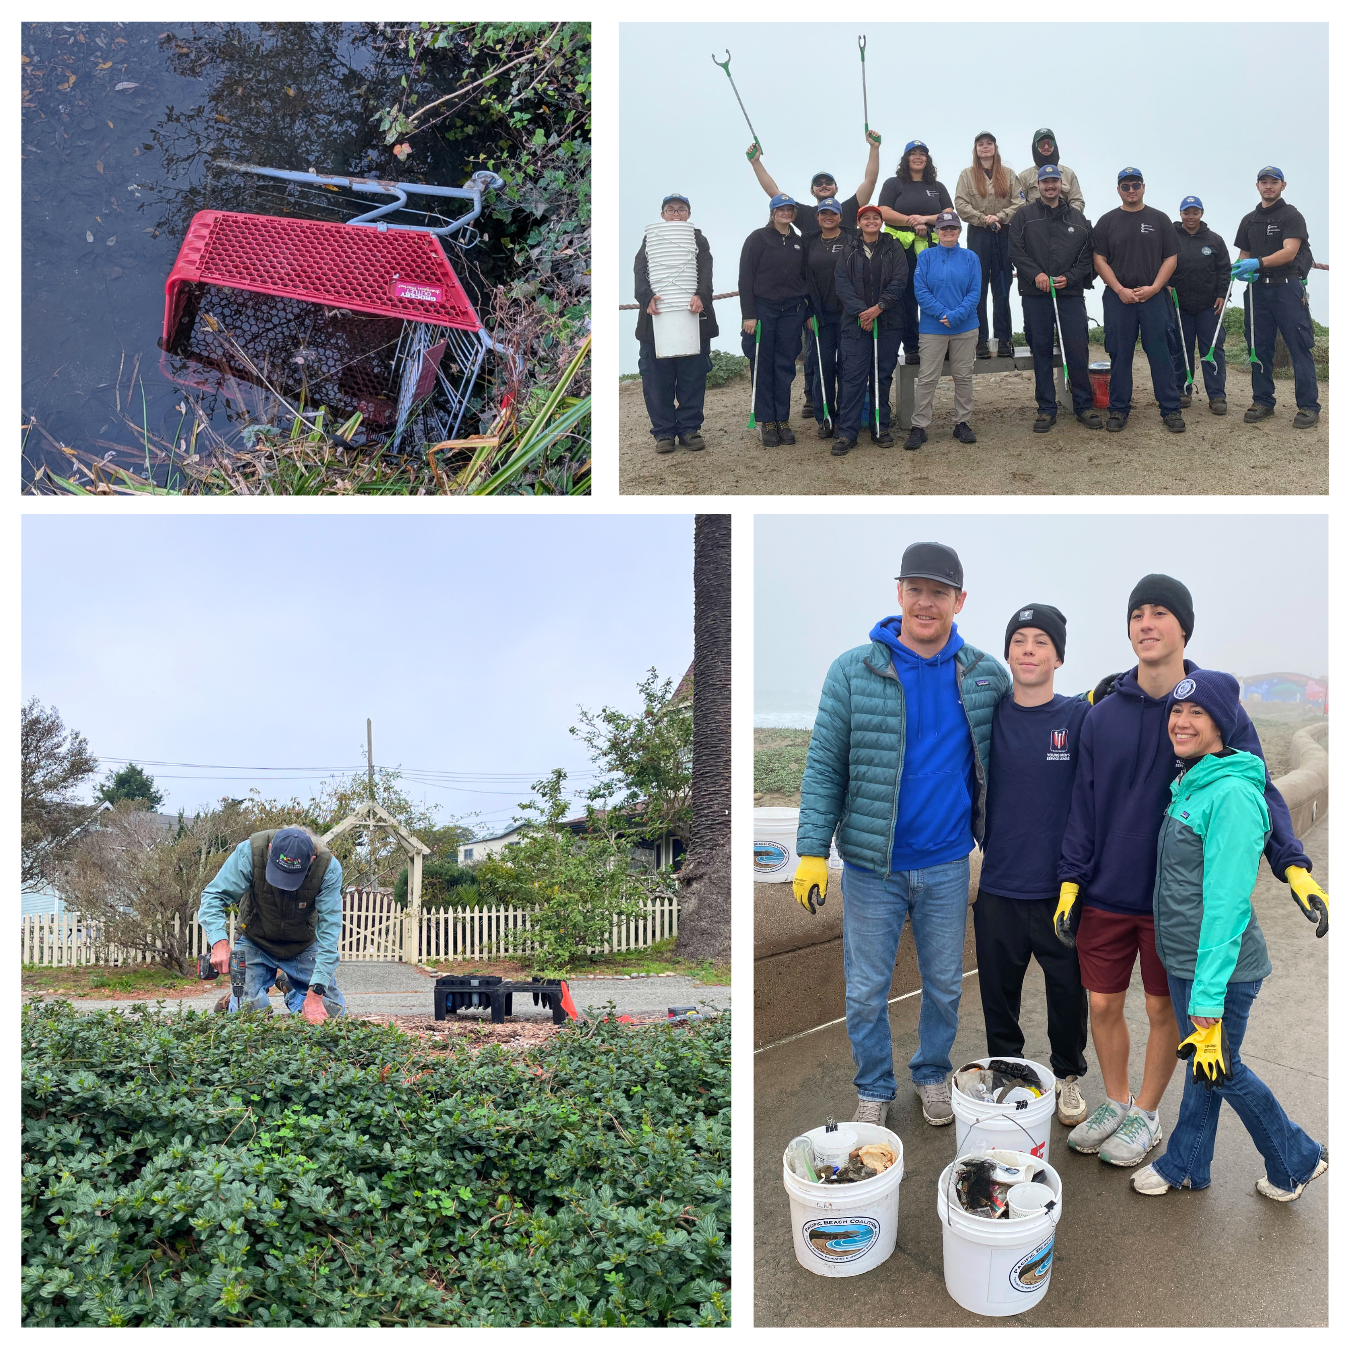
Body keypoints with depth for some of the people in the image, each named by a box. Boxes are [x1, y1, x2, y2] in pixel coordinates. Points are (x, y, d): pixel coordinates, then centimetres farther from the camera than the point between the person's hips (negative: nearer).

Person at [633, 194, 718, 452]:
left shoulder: (698, 239, 14)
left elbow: (706, 271, -3)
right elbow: (640, 272, -1)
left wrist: (701, 295, -24)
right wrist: (647, 296, -23)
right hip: (657, 317, 0)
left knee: (693, 377, 0)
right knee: (657, 378, -1)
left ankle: (689, 428, 9)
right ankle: (664, 431, 7)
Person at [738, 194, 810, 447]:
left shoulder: (799, 243, 14)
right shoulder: (758, 239, 0)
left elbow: (805, 279, 18)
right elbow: (745, 278, -5)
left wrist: (810, 312, 10)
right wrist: (748, 314, -12)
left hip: (792, 311, 4)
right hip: (763, 309, -4)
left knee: (785, 366, 4)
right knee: (763, 366, -1)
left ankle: (783, 420, 10)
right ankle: (767, 422, 6)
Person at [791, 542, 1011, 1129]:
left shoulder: (987, 675, -1)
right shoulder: (854, 670, -7)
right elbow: (824, 765, -7)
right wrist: (812, 850, -11)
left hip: (947, 865, 2)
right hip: (871, 864, -1)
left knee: (944, 984, 17)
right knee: (866, 989, 11)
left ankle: (932, 1073, 41)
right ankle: (873, 1088, 32)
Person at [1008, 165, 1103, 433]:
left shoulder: (1077, 218, 12)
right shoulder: (1024, 216, 8)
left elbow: (1087, 255, 9)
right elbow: (1015, 250, -1)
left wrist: (1069, 277, -7)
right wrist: (1036, 274, -14)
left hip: (1071, 293, 1)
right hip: (1035, 295, -1)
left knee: (1077, 350, -2)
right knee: (1041, 352, 3)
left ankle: (1084, 406, 8)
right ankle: (1046, 409, 11)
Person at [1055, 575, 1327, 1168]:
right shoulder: (1103, 714, 0)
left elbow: (1258, 790, -7)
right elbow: (1084, 805, 3)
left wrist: (1292, 863, -21)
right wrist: (1071, 880, 0)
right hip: (1106, 895, 2)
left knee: (1164, 1010, 11)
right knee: (1103, 1005, 11)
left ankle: (1147, 1115, 32)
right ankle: (1115, 1102, 34)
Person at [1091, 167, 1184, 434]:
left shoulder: (1159, 220, 10)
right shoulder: (1107, 222, 9)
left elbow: (1170, 259, 7)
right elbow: (1099, 260, 3)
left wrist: (1153, 288, -8)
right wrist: (1120, 290, -9)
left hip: (1154, 296, 0)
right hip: (1118, 298, 0)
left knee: (1160, 353, -2)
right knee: (1120, 355, 2)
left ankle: (1171, 409, 2)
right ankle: (1118, 410, 10)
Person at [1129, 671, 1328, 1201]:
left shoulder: (1231, 794, -23)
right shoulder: (1186, 783, 4)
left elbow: (1227, 903, -25)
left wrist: (1208, 1002, -24)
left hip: (1220, 967, -7)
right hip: (1182, 958, 7)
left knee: (1218, 1069, 11)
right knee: (1202, 1063, 20)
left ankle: (1299, 1159, 34)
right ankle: (1184, 1166, 36)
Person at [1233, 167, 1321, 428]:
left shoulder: (1292, 216, -1)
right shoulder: (1249, 220, 16)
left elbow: (1289, 252, -15)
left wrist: (1259, 263, -29)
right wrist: (1244, 269, -5)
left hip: (1288, 287, -5)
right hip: (1259, 288, 6)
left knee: (1299, 347, -7)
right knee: (1260, 347, 8)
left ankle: (1308, 406, -7)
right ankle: (1263, 402, 16)